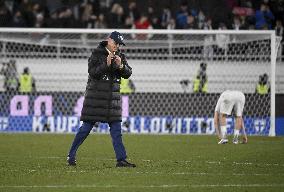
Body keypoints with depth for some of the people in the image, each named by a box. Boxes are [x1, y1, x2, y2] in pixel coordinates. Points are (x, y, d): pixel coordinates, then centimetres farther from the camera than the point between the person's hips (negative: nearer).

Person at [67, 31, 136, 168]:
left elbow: (128, 74, 3)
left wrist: (121, 65, -16)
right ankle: (71, 155, 8)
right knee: (87, 127, -2)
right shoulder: (97, 54, -5)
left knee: (116, 129, -1)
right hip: (96, 95, -5)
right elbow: (93, 72, -14)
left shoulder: (120, 56, 11)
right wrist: (107, 64, -24)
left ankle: (121, 159, -3)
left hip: (113, 97, 5)